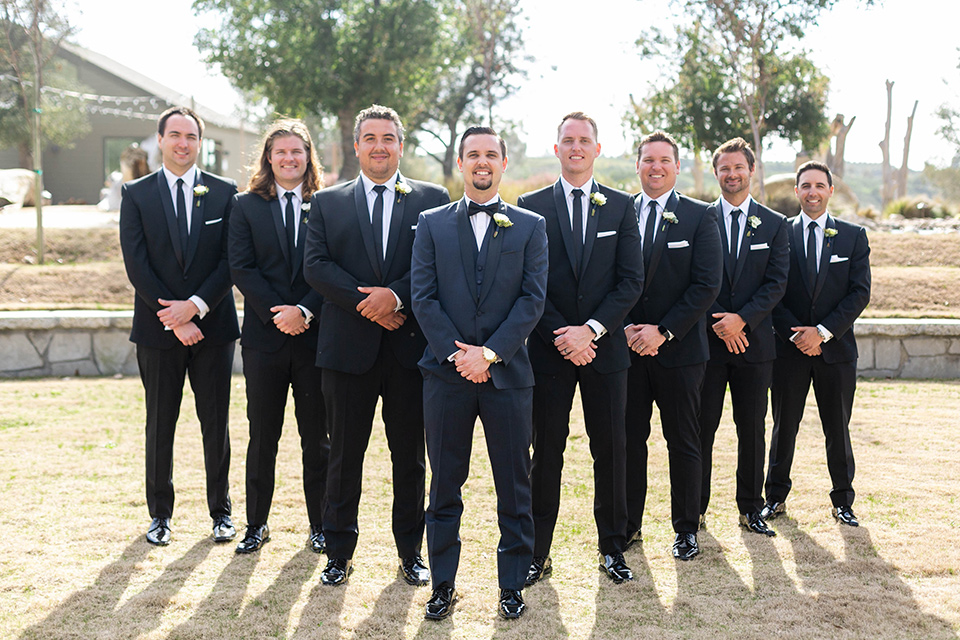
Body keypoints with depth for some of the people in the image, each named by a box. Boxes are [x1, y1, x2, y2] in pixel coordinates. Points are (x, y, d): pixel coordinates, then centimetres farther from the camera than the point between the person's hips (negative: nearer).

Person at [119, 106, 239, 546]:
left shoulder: (224, 192, 4)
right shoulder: (136, 194, 3)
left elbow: (231, 261, -2)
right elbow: (136, 265, -4)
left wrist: (196, 306, -14)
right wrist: (175, 319, -11)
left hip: (212, 325, 0)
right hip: (159, 328, 0)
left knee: (216, 423, 6)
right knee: (160, 424, 8)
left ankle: (221, 511, 20)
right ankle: (160, 514, 21)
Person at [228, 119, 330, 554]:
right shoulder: (246, 206, 6)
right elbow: (241, 268, -2)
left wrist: (305, 311, -14)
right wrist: (278, 313, -12)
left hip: (315, 335, 0)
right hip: (264, 336, 0)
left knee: (317, 437, 7)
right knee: (262, 436, 7)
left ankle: (320, 526, 19)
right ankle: (256, 524, 20)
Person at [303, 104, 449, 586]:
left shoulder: (433, 200, 7)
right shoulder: (327, 202, 10)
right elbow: (315, 265, -2)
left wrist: (396, 295, -17)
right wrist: (364, 301, -14)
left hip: (411, 346, 0)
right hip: (348, 347, 0)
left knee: (410, 455, 9)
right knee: (344, 455, 6)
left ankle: (411, 553, 22)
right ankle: (339, 552, 19)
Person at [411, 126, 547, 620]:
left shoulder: (530, 226, 6)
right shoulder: (432, 223, 8)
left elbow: (533, 299, -2)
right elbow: (423, 297, 1)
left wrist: (489, 352, -12)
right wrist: (457, 353, -10)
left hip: (507, 373, 0)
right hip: (446, 372, 1)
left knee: (514, 488, 5)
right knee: (445, 486, 8)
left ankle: (512, 585, 18)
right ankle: (443, 585, 20)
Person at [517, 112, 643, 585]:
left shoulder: (621, 207, 6)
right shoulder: (531, 206, 4)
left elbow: (631, 280, 0)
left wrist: (591, 329, -12)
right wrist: (562, 336, -11)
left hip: (604, 347, 1)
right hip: (548, 348, -1)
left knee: (610, 449, 7)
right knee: (546, 451, 4)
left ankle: (613, 549, 20)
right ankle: (538, 554, 13)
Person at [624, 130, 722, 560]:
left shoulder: (699, 217, 1)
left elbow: (707, 285, -7)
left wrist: (663, 331, -13)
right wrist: (625, 329, -9)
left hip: (679, 349, -2)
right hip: (627, 348, 2)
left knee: (683, 443, 6)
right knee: (628, 440, 8)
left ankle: (686, 529, 18)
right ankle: (628, 524, 22)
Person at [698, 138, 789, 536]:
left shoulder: (775, 225, 8)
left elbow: (776, 283, 0)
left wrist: (742, 318, -14)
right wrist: (717, 324, -12)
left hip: (754, 341, 1)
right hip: (707, 340, -1)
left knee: (752, 429, 7)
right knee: (702, 427, 2)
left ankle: (750, 509, 18)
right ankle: (696, 508, 12)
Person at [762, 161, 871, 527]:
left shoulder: (854, 236, 4)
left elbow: (860, 293, -3)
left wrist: (822, 331, -13)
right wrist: (795, 334, -12)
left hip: (837, 348, 0)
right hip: (789, 348, 0)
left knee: (838, 430, 8)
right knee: (784, 426, 8)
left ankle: (842, 501, 21)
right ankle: (776, 497, 21)